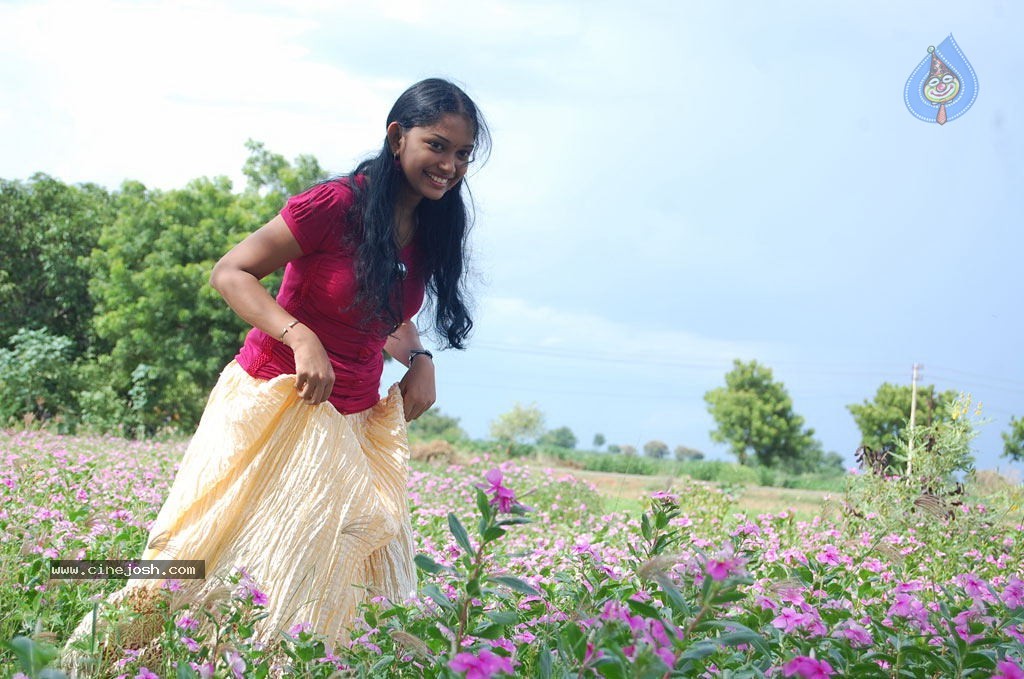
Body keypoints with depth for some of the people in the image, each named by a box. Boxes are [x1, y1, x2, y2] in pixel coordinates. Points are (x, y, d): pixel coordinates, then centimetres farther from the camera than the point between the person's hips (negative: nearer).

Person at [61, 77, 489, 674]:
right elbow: (230, 273, -14)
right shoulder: (338, 205, -17)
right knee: (213, 558, -3)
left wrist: (420, 361, 0)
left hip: (353, 423, 7)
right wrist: (302, 338, -27)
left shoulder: (431, 230, 4)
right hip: (277, 403, -6)